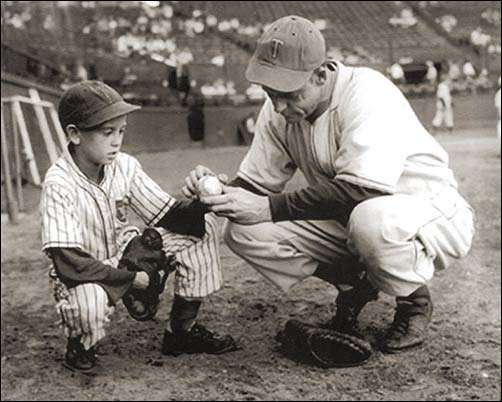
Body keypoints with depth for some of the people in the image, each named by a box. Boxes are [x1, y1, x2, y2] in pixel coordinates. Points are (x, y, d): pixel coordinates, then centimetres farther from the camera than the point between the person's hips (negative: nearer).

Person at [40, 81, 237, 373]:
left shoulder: (125, 166, -10)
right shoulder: (59, 184, -26)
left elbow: (167, 216, -6)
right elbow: (69, 264, -30)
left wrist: (201, 205, -26)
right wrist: (130, 278, -26)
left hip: (124, 254, 6)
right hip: (85, 274, -6)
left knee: (203, 227, -6)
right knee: (89, 301, -42)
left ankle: (182, 330, 4)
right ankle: (80, 343, -1)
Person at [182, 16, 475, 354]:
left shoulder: (367, 93, -27)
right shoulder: (278, 111, -7)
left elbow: (361, 190, -37)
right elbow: (257, 183, 0)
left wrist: (270, 208, -36)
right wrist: (222, 188, -22)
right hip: (345, 221, 6)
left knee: (370, 219, -42)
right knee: (244, 230, -11)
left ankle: (414, 300, -7)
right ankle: (354, 287, 6)